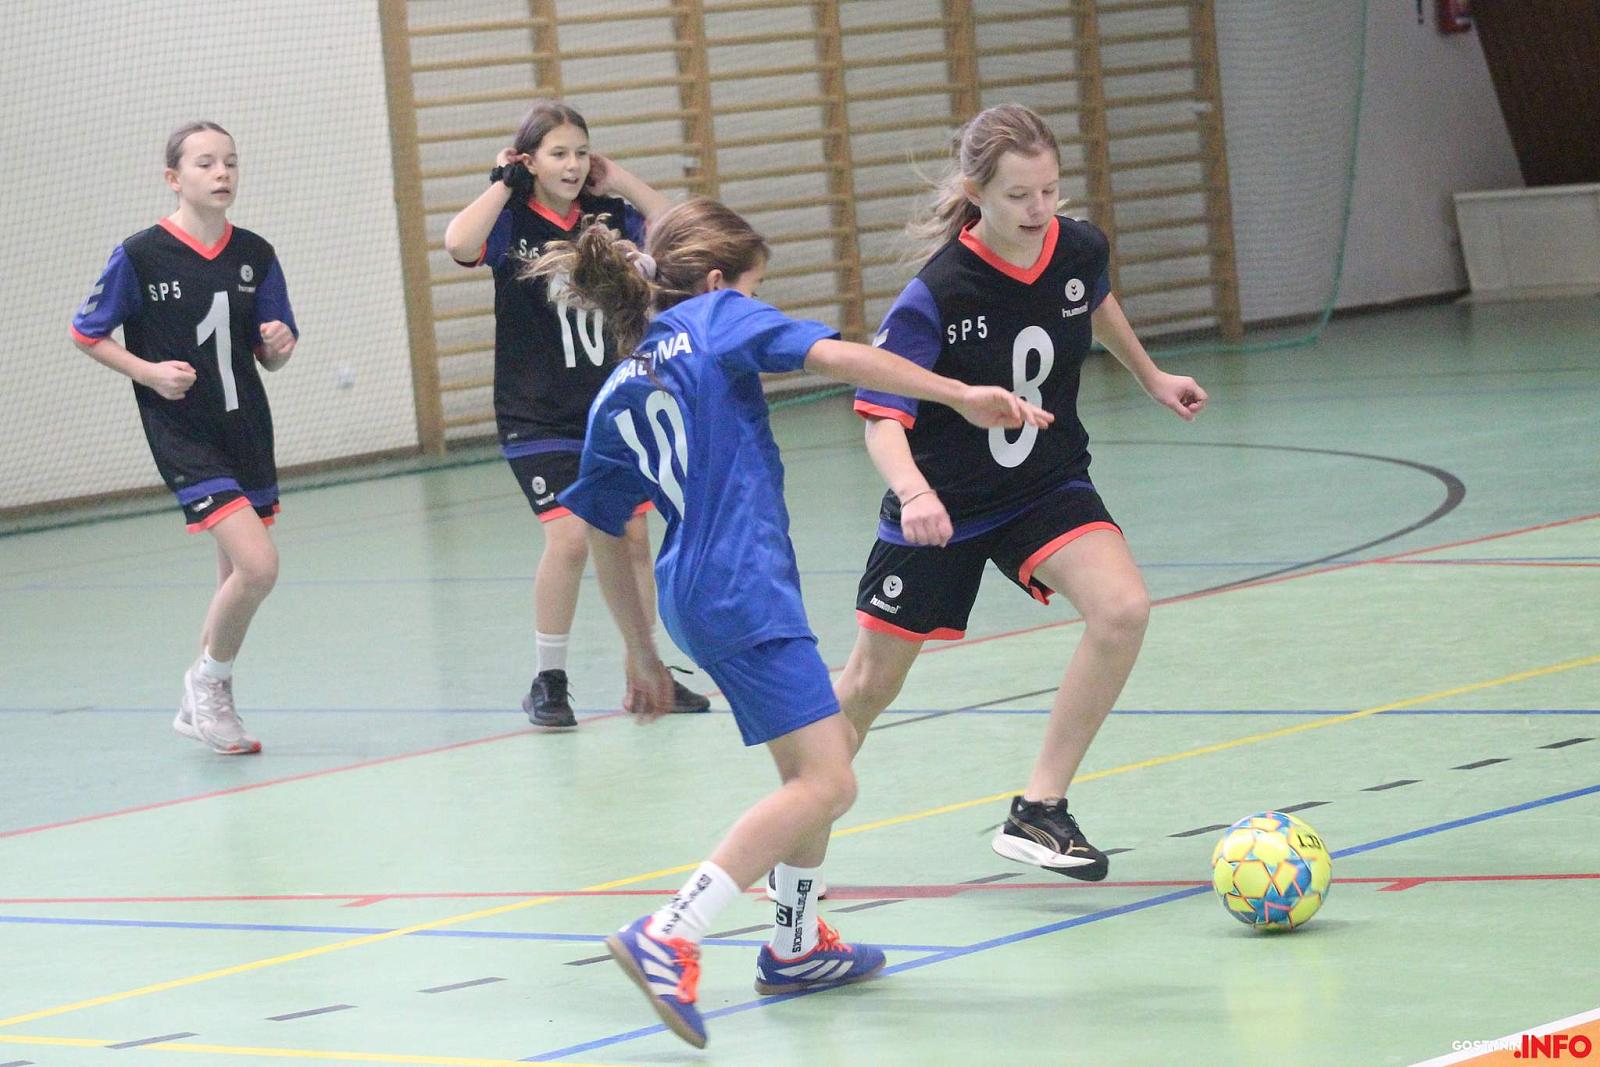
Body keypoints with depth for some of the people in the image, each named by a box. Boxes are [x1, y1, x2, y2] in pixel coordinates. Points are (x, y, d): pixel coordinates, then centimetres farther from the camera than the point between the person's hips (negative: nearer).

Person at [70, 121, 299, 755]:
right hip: (183, 435, -6)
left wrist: (279, 344, -13)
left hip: (246, 429, 6)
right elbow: (85, 334, 0)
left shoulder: (255, 256, 3)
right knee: (258, 566, -18)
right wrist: (150, 372, -13)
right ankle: (211, 682, 5)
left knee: (238, 576, 13)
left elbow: (269, 356, 10)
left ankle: (201, 704, 30)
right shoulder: (140, 256, -11)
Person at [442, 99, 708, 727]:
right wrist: (503, 182, -17)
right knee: (569, 536, -17)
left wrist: (618, 180, -3)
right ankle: (548, 681, -3)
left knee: (631, 537, 7)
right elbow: (459, 244, -28)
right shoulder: (512, 221, -8)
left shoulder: (604, 217, 4)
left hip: (606, 409, 5)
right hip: (536, 417, -5)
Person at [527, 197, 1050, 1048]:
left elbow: (608, 543, 22)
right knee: (824, 784, -14)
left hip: (693, 591, 9)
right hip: (741, 587, -9)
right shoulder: (719, 320, 1)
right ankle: (667, 938, -26)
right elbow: (835, 357, -13)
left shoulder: (616, 398, 18)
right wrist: (960, 396, -15)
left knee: (831, 746, 24)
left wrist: (643, 654, 30)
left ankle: (794, 944, 29)